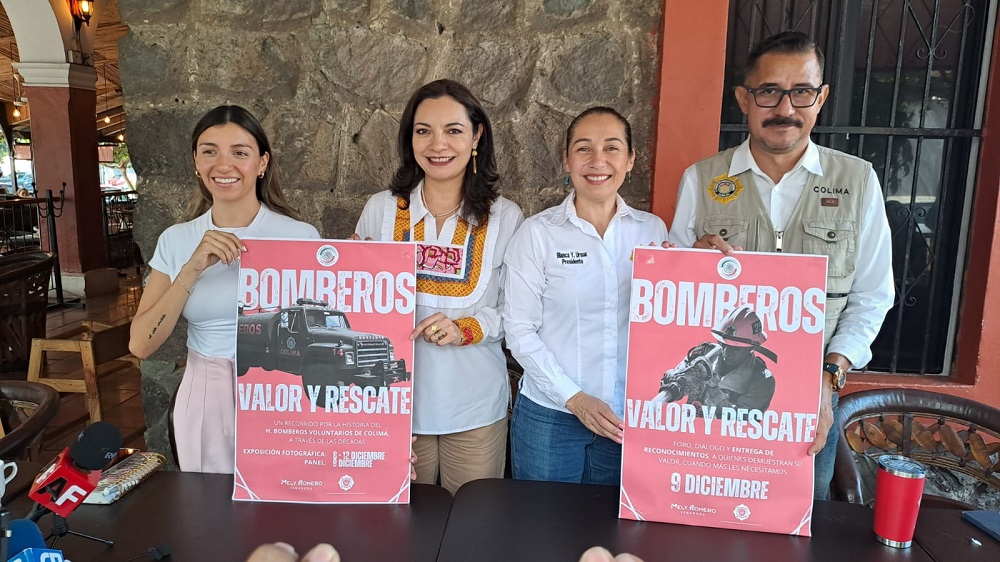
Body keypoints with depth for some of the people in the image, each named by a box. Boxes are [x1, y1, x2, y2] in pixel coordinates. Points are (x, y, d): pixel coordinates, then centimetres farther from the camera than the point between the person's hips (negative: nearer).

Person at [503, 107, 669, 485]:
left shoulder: (653, 230, 2)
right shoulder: (539, 233, -7)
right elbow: (519, 329, -7)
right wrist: (573, 398, -13)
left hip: (629, 416, 2)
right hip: (549, 414, -2)